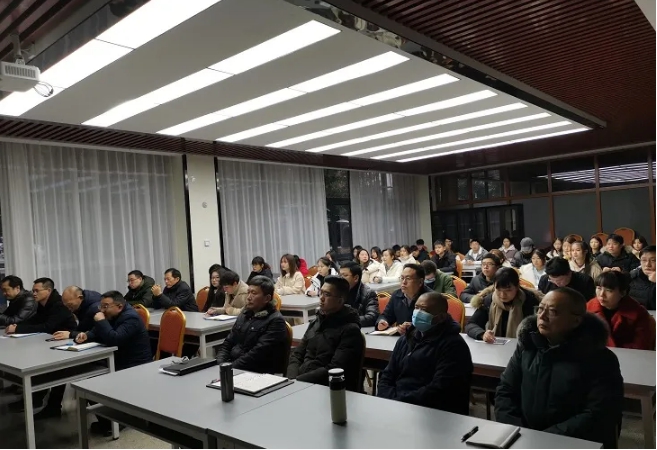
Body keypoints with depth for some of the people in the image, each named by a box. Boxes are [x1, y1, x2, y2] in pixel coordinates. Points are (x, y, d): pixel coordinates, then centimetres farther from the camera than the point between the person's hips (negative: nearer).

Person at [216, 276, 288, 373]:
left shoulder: (276, 321, -9)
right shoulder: (244, 315, 16)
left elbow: (258, 354, -17)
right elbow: (227, 344, 15)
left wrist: (230, 367, -18)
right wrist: (221, 365, -2)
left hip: (258, 374, -7)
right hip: (233, 367, 7)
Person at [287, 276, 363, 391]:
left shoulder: (350, 330, -9)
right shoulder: (315, 322, 13)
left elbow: (334, 370, -16)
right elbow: (297, 355, 13)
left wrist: (297, 380, -17)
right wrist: (292, 378, -6)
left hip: (329, 389, -6)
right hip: (301, 381, 6)